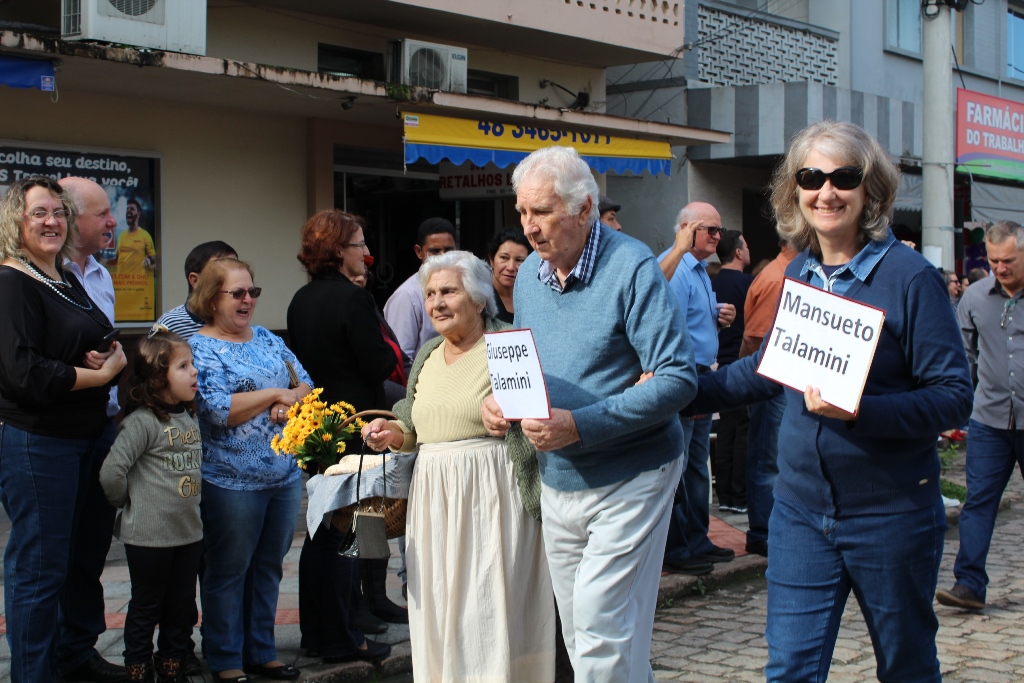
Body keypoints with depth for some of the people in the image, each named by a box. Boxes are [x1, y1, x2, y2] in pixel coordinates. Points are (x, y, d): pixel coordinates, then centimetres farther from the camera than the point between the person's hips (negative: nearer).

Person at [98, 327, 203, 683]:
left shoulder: (189, 416, 6)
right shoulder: (142, 421, -19)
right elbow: (111, 473, -23)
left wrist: (190, 505, 10)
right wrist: (131, 504, -7)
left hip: (189, 531, 7)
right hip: (149, 535, -7)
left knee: (182, 607, 15)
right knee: (146, 609, 7)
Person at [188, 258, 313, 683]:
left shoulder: (268, 340, 13)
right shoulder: (200, 348, -7)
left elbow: (305, 383, 10)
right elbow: (217, 409, -19)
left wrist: (291, 401, -13)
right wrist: (275, 394, -12)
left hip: (285, 475, 6)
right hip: (232, 481, -6)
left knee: (268, 567, 14)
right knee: (228, 571, 4)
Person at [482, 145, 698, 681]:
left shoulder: (632, 268, -15)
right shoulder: (529, 275, 6)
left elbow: (677, 379, -21)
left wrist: (579, 426, -27)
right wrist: (500, 400, -5)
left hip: (627, 481, -7)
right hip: (556, 486, 7)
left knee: (603, 639, -8)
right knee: (579, 636, 13)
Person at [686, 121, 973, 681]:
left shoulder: (909, 276, -13)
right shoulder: (798, 273, 5)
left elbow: (954, 396, -16)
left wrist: (859, 412, -29)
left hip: (890, 513, -4)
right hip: (801, 508, 4)